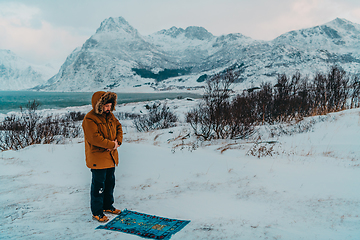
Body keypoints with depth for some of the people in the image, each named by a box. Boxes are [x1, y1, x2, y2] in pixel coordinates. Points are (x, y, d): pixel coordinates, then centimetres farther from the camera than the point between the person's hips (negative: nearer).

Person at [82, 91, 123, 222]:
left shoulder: (110, 115, 7)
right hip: (97, 159, -8)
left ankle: (108, 206, 37)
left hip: (111, 157, 8)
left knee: (110, 182, 20)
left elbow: (118, 127, 13)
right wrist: (112, 144, -20)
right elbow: (95, 138, -26)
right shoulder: (89, 119, -19)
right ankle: (97, 212, 14)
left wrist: (118, 141, -6)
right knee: (98, 185, 1)